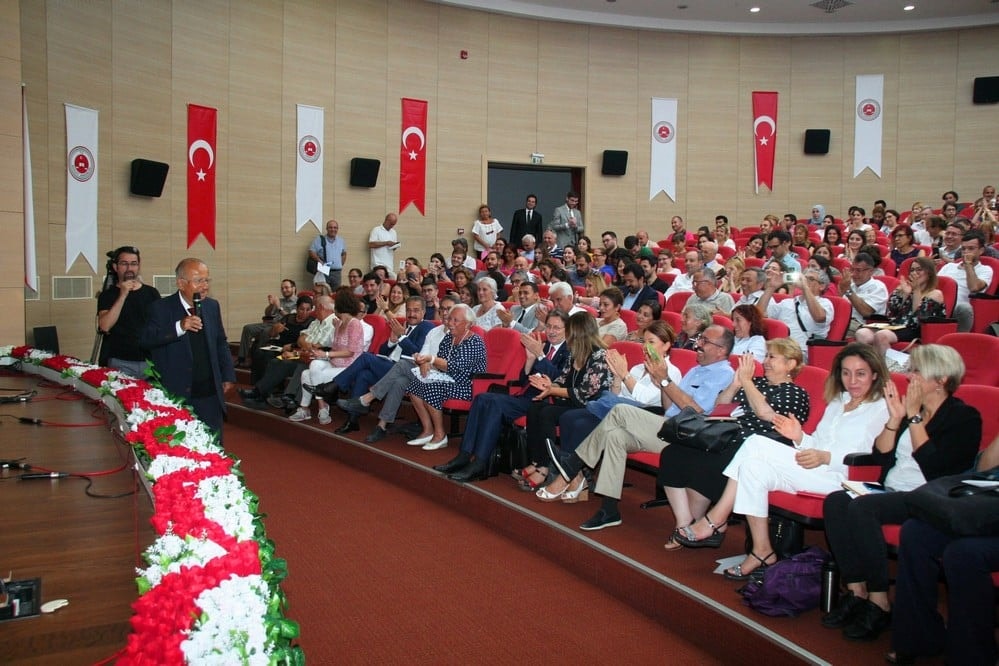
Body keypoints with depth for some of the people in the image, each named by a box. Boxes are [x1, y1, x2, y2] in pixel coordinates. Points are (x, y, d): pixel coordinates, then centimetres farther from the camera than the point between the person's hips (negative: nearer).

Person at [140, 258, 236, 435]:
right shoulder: (160, 308, -5)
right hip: (174, 396, -4)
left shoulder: (212, 306, 10)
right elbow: (144, 340, -17)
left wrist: (228, 376, 12)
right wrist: (179, 327, -28)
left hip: (210, 395, 4)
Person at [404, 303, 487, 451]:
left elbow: (456, 367, -23)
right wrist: (426, 362, -15)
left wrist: (431, 359, -28)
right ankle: (427, 430, -4)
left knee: (431, 389, -28)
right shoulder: (449, 338, 11)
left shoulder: (475, 342, -14)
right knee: (415, 385, -10)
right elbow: (439, 360, 8)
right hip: (448, 379, 8)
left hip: (466, 385, -8)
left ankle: (440, 435, -14)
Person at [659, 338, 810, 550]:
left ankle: (694, 525, -8)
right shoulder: (758, 383, 24)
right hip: (726, 441, 7)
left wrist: (746, 380, -6)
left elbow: (765, 412, -15)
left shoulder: (796, 394, 5)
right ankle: (684, 526, -18)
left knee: (704, 466, -31)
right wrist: (736, 383, 5)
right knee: (672, 454, -17)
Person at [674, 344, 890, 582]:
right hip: (813, 470, 7)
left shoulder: (880, 408, 4)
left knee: (756, 445, -23)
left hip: (839, 476, -7)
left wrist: (825, 457, -24)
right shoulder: (838, 401, 27)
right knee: (755, 467, -22)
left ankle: (715, 521, -16)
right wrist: (800, 437, 1)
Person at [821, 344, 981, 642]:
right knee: (835, 501, -24)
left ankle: (879, 605, -24)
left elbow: (931, 464, -14)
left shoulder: (964, 417, 0)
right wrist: (895, 417, 1)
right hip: (891, 492, 7)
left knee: (861, 507, -32)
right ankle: (856, 593, -22)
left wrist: (914, 417, -10)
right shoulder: (911, 408, 18)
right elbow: (881, 456, 12)